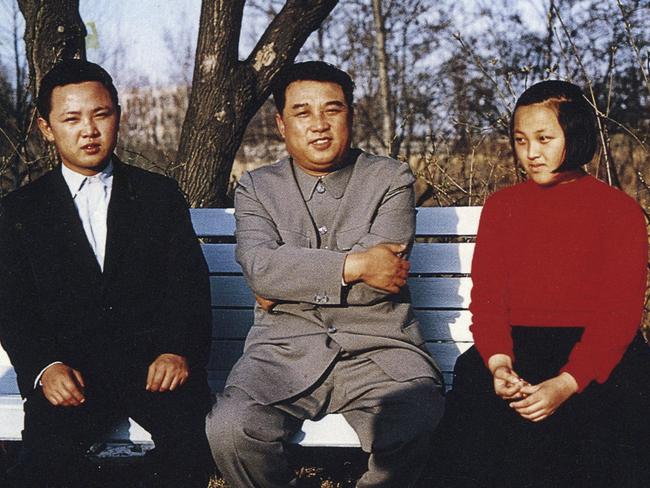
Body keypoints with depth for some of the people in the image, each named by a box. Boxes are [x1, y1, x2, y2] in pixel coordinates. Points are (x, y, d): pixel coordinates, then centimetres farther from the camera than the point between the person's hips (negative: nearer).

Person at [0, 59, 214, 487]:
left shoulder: (161, 196, 16)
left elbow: (190, 286, 7)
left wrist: (179, 351, -12)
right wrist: (45, 367, -13)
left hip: (154, 361, 1)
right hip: (69, 370, 0)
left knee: (192, 433, -30)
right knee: (49, 453, -31)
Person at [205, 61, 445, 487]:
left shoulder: (391, 180, 9)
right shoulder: (257, 187, 13)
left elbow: (380, 271, -7)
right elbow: (259, 266, -7)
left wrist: (288, 281, -3)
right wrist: (354, 265, -13)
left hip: (377, 348, -1)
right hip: (287, 349, 1)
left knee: (415, 428, -32)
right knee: (229, 429, -27)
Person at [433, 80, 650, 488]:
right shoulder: (501, 207, 17)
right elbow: (487, 296, 7)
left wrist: (566, 384, -21)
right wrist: (499, 363, -15)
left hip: (599, 351, -2)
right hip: (516, 346, 3)